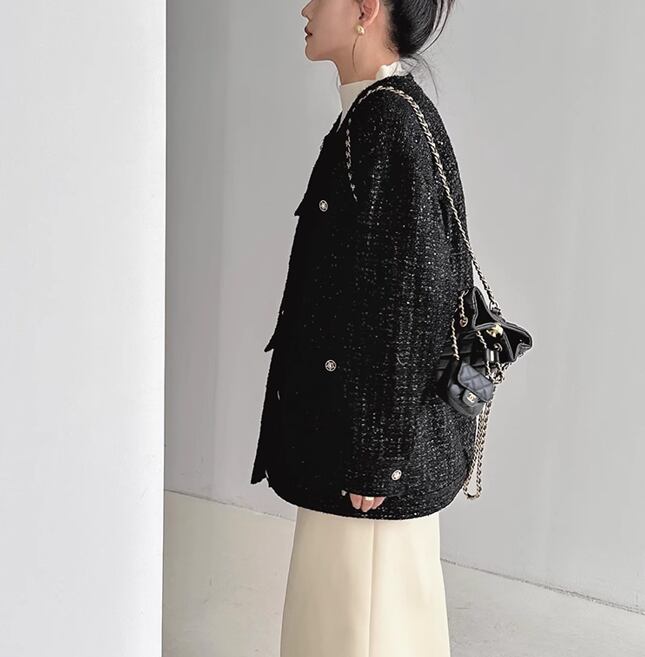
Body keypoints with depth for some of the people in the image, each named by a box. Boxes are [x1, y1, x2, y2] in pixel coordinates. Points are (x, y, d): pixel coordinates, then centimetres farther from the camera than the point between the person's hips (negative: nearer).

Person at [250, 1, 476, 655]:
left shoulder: (392, 123, -17)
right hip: (347, 417, 9)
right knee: (338, 602, 21)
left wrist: (373, 460, -18)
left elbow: (403, 297, -20)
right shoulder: (370, 115, 11)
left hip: (374, 429, -9)